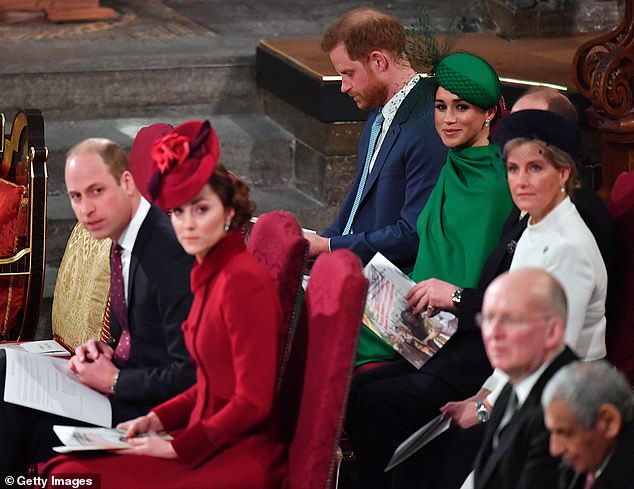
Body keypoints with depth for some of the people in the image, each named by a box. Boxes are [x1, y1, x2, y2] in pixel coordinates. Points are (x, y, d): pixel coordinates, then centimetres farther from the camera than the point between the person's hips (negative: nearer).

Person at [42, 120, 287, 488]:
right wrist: (156, 420, 7)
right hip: (212, 442, 9)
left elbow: (253, 402, -16)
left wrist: (177, 447, -13)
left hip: (245, 455, -9)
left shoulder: (243, 281, -15)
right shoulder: (210, 276, 13)